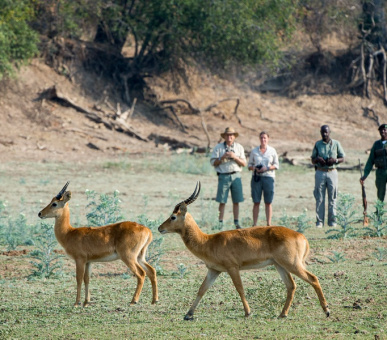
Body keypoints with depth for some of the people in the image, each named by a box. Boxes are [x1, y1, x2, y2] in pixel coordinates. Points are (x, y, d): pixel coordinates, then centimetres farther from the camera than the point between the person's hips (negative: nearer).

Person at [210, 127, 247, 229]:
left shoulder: (239, 147, 11)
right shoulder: (218, 147, 6)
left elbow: (244, 163, 6)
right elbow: (214, 163, 2)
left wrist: (235, 157, -10)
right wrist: (222, 157, -14)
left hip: (236, 175, 2)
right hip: (223, 176, -2)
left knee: (236, 201, 2)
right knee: (222, 201, -4)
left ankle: (236, 223, 7)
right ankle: (220, 223, -1)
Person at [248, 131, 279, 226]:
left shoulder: (272, 151, 4)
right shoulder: (254, 151, 8)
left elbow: (276, 165, 6)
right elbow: (250, 165, 12)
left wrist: (267, 168, -10)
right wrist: (254, 168, -10)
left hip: (268, 177, -1)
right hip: (256, 178, 1)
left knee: (268, 202, 0)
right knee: (256, 202, -1)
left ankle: (268, 224, 4)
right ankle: (254, 224, 1)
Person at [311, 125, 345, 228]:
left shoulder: (336, 144, 6)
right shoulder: (317, 144, 9)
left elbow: (342, 158, 9)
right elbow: (313, 160, 13)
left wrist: (335, 160, -12)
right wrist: (317, 159, -10)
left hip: (332, 172, -1)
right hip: (320, 173, 1)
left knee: (332, 198, 0)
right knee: (319, 198, -2)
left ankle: (332, 221, 5)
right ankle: (319, 221, -1)